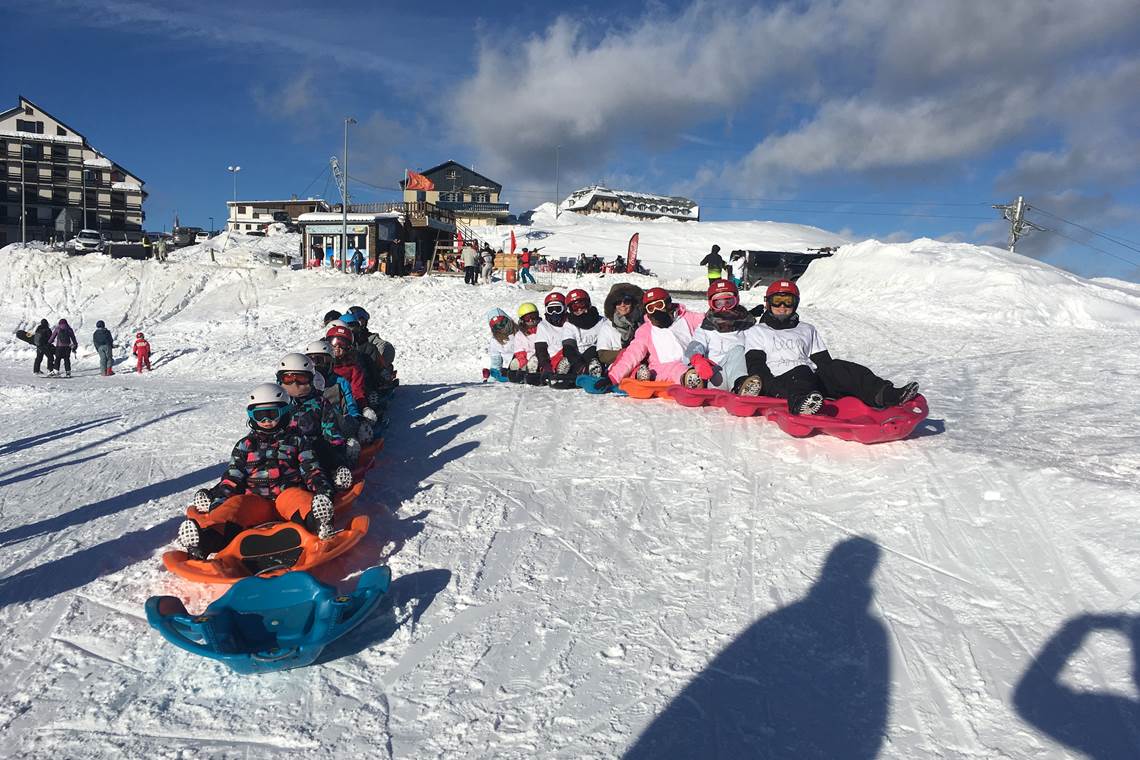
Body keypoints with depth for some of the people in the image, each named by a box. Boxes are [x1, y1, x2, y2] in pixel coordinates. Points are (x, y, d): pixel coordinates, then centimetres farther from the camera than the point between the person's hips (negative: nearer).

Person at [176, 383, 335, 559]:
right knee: (235, 503, -31)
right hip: (256, 501, 2)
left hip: (287, 494, -1)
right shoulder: (245, 445, 25)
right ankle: (206, 537, -60)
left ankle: (317, 522, -70)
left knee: (295, 496, -37)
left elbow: (311, 470, 12)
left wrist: (322, 490, -10)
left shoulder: (296, 440, 20)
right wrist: (217, 501, -2)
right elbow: (231, 478, 18)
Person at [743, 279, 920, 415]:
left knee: (837, 367, -26)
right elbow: (756, 365, 6)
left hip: (814, 378, 4)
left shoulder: (807, 330, 33)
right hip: (780, 380, -4)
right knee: (801, 372, -38)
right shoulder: (757, 332, 22)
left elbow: (823, 361, 22)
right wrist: (770, 386, -16)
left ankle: (885, 395, -48)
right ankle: (801, 402, -74)